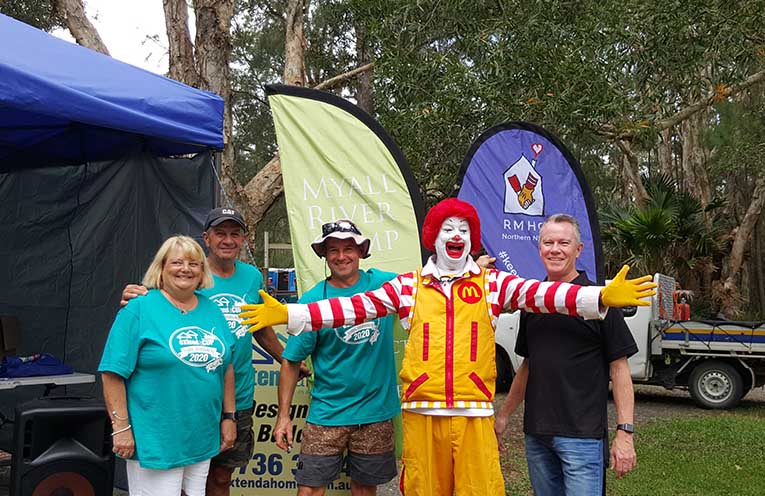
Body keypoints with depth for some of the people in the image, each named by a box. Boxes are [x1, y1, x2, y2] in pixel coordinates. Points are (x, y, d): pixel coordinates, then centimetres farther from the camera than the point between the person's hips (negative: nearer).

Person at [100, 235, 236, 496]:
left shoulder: (212, 311, 9)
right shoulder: (138, 310, -9)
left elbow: (226, 366, 15)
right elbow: (113, 372, -12)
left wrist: (228, 416, 11)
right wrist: (121, 428, -16)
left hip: (202, 440, 6)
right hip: (154, 442, -6)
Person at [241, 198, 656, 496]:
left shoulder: (492, 283, 5)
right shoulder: (408, 285, 7)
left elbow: (541, 294, -8)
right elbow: (355, 306, 2)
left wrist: (602, 297, -24)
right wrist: (288, 314, -6)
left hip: (474, 415, -1)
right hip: (422, 414, 1)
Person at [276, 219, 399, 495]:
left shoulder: (383, 284, 0)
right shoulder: (312, 301, -5)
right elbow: (291, 361, -3)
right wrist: (283, 415, -8)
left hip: (376, 411, 2)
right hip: (327, 413, -2)